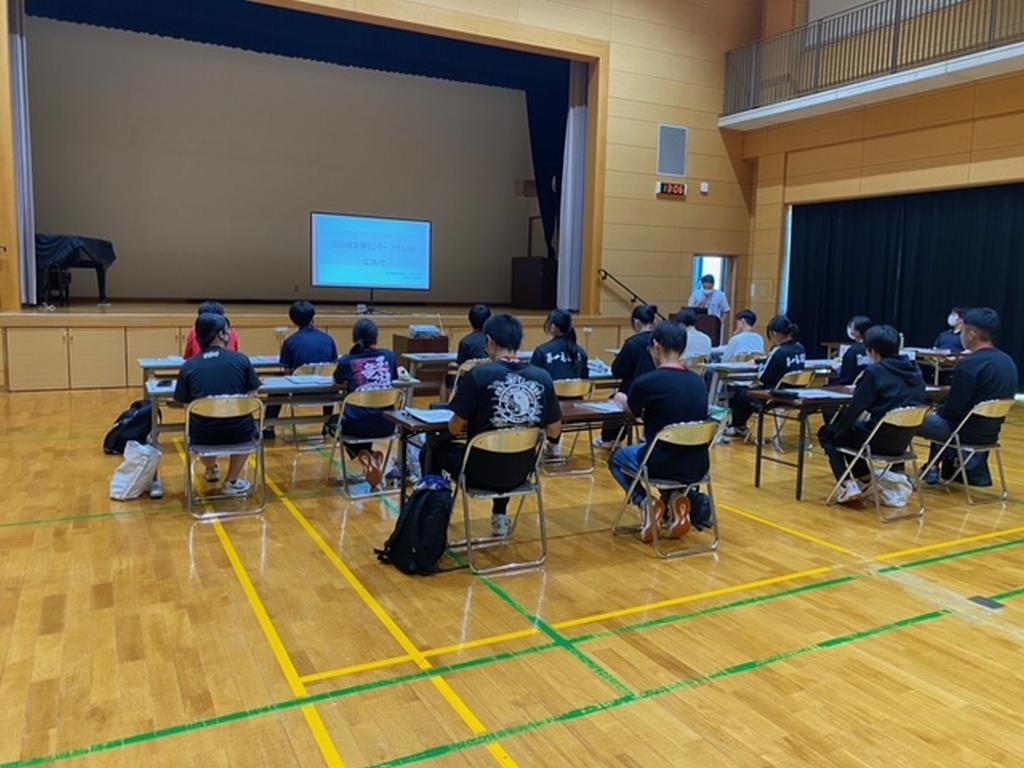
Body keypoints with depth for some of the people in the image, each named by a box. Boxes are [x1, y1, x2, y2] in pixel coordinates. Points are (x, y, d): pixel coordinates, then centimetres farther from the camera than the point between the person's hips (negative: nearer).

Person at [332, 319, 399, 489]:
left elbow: (338, 380, 18)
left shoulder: (347, 361, -4)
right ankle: (372, 460, 23)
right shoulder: (389, 356, 1)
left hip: (358, 426, -3)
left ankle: (364, 456, 9)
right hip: (386, 425, 3)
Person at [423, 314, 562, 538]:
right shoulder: (543, 377, -6)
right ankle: (500, 518, 34)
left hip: (481, 472, -4)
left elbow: (455, 429, -12)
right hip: (521, 472, 4)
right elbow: (554, 433, 0)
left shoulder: (478, 375, -18)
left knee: (433, 447, 24)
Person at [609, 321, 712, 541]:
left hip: (662, 465, -5)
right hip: (697, 467, 5)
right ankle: (693, 500, 13)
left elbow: (633, 413, 10)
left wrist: (621, 400, 32)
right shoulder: (698, 381, 3)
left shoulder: (646, 381, -13)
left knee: (617, 458, 27)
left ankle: (646, 503, 4)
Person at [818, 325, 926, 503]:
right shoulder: (914, 371, 6)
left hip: (880, 440, -7)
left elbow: (855, 408, -11)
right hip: (902, 440, 7)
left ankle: (849, 483, 2)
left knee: (827, 433, 16)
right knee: (857, 425, 31)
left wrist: (838, 432, 4)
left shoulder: (874, 371, -14)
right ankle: (865, 476, 23)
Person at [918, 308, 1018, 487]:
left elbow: (953, 408, -20)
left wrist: (936, 413, 2)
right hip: (990, 432, 8)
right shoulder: (1007, 361, 4)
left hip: (968, 433, -8)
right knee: (939, 418, 28)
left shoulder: (969, 364, -22)